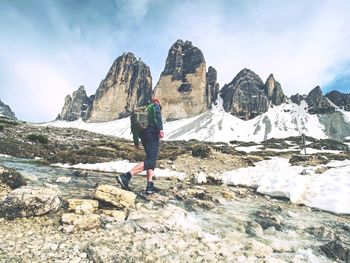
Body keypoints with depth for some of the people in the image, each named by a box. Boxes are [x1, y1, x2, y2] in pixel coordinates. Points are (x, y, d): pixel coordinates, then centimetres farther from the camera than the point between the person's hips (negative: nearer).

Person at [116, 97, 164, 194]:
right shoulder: (156, 106, 11)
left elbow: (134, 126, 24)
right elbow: (157, 116, -13)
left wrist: (136, 141, 26)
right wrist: (160, 129, -26)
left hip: (143, 136, 8)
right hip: (152, 135, -8)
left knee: (151, 160, 14)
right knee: (149, 162, -16)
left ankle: (150, 186, 5)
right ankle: (126, 176, -30)